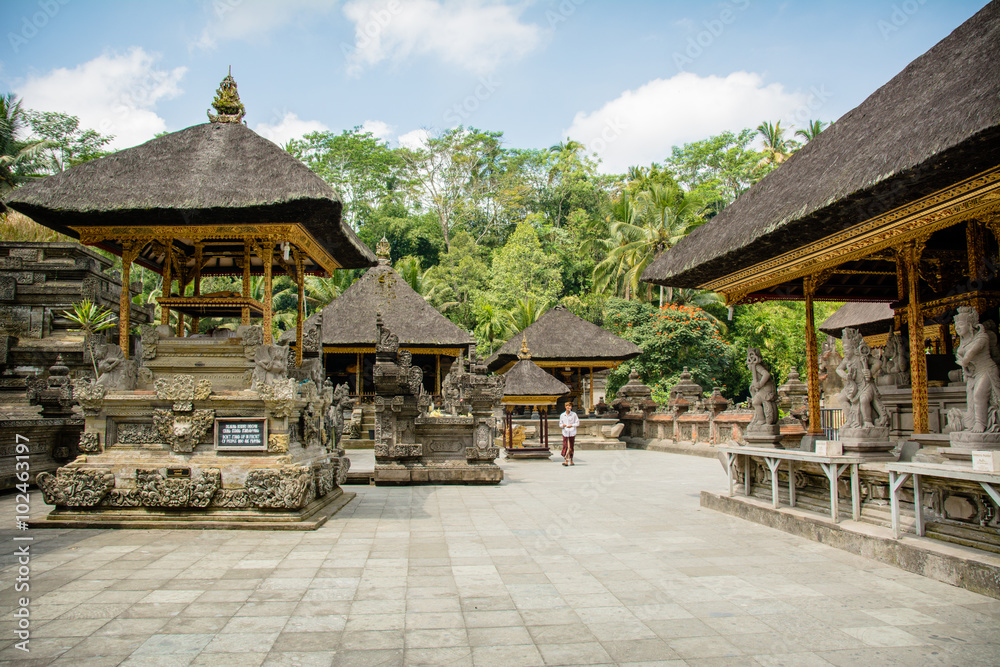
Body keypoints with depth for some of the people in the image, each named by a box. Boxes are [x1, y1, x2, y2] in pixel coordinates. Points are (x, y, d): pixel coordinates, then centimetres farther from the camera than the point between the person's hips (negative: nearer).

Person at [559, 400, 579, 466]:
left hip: (572, 433, -1)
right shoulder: (562, 415, 7)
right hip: (565, 433, 1)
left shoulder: (574, 414, 0)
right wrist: (562, 425, -11)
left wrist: (572, 425, -13)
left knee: (571, 447, 6)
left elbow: (577, 423, 2)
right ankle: (566, 461, -9)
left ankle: (571, 461, 14)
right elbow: (560, 424, 12)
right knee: (565, 446, -9)